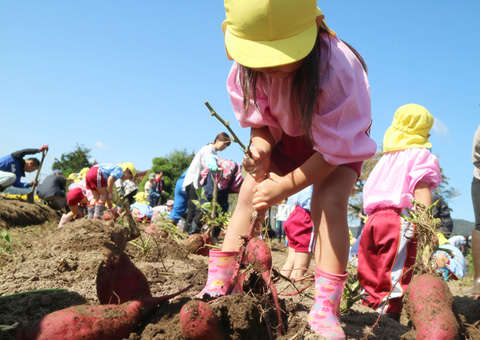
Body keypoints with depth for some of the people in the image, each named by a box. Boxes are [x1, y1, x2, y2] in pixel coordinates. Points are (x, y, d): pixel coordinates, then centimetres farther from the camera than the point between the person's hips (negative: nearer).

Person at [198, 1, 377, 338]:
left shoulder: (337, 69, -39)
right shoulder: (248, 70, -25)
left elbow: (332, 149, -30)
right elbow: (260, 121, -9)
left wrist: (286, 186, -28)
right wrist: (260, 146, -32)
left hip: (342, 138, -4)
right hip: (286, 137, 4)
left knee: (330, 201, -27)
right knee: (251, 191, -13)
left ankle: (325, 310, -22)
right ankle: (217, 287, -6)